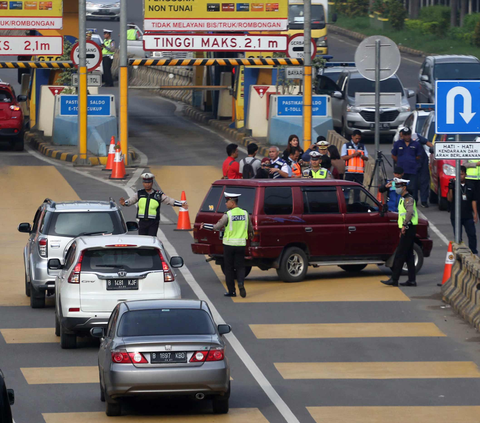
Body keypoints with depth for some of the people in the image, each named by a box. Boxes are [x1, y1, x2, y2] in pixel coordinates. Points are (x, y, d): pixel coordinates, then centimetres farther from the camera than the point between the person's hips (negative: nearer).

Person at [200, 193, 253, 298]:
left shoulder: (228, 215, -11)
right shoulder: (245, 214, 3)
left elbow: (216, 227, -7)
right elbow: (250, 228, 16)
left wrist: (204, 225, 8)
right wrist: (250, 234, 39)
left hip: (229, 244, -3)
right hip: (241, 244, 3)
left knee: (229, 268, 7)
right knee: (240, 267, 9)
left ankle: (232, 291, 8)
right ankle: (241, 284, -18)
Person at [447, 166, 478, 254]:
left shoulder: (470, 185, 4)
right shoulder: (454, 184, -3)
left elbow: (473, 200, 9)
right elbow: (449, 199, -9)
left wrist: (475, 213, 6)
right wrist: (450, 188, -23)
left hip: (468, 216, 2)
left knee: (472, 235, 2)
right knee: (458, 237, 4)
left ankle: (474, 252, 13)